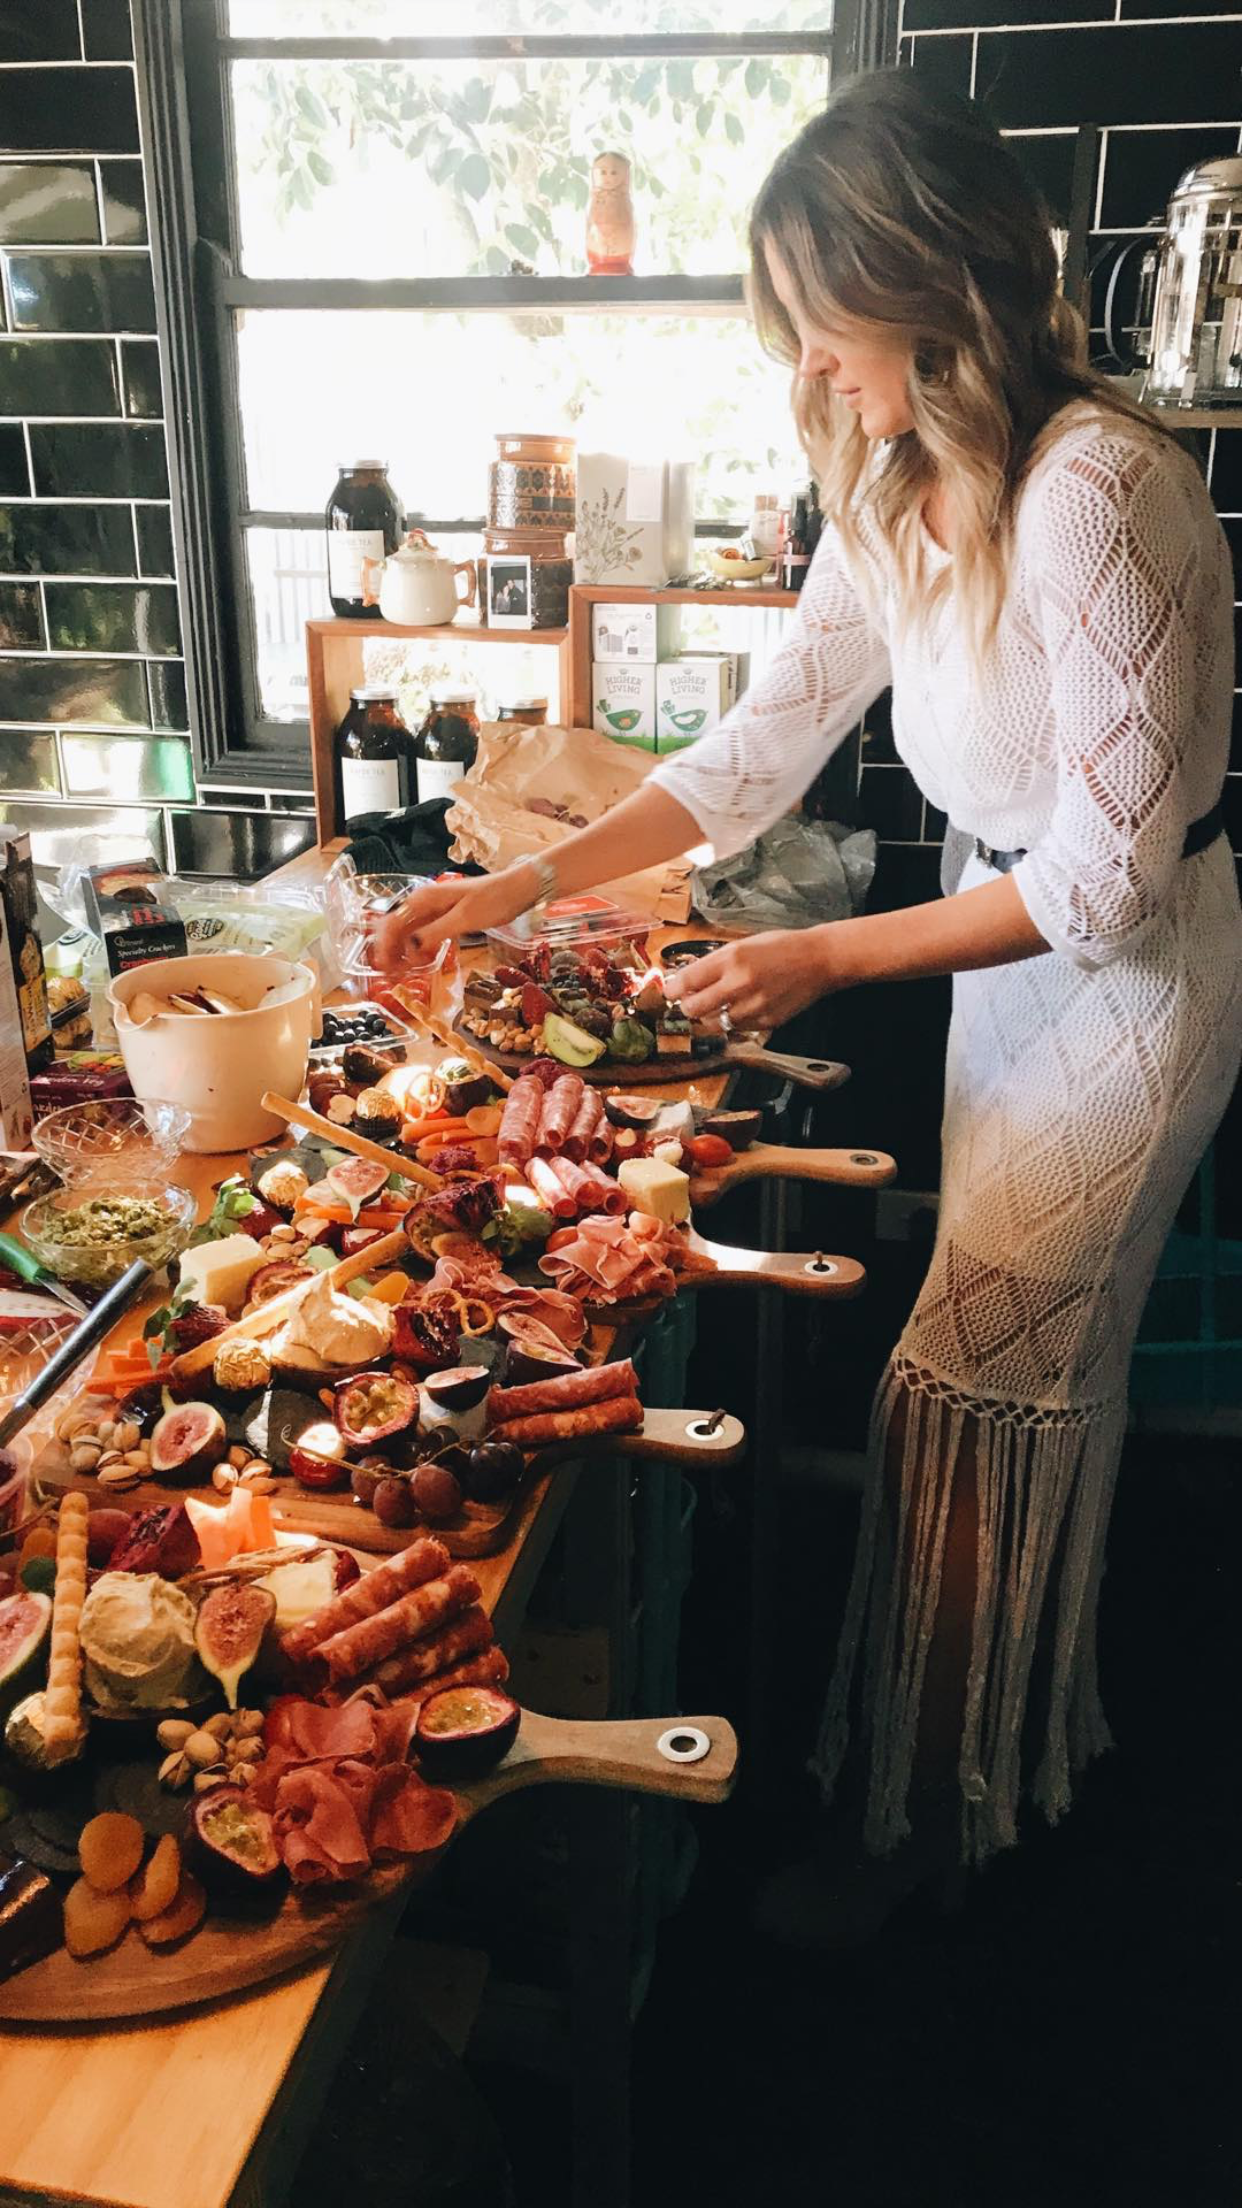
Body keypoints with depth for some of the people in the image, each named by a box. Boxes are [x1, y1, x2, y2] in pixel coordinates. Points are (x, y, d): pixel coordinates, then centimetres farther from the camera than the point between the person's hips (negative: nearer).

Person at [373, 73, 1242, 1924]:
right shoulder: (893, 485, 3)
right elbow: (761, 746, 5)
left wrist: (828, 958, -20)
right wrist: (527, 883, -2)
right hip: (1018, 942, 8)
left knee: (965, 1387, 0)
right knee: (1043, 1368, 19)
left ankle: (938, 1808, 24)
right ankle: (1044, 1729, 42)